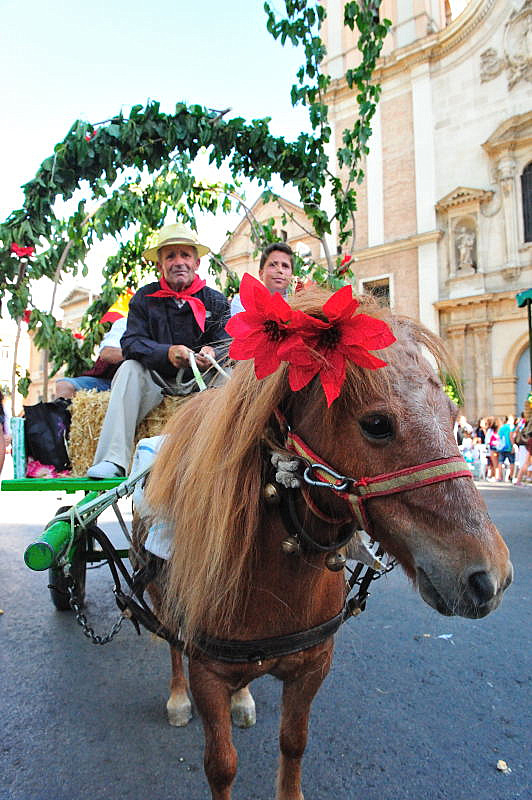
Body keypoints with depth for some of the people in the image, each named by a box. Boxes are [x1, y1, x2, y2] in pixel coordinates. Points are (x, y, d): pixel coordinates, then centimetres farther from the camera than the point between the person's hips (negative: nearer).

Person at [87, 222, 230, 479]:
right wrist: (167, 352, -30)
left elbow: (227, 343, -7)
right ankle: (113, 459, -35)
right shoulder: (144, 299, 4)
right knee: (130, 368, -28)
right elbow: (131, 343, -9)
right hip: (158, 382, 0)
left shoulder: (216, 300, 5)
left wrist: (212, 354, -34)